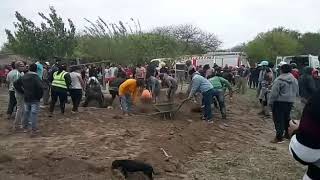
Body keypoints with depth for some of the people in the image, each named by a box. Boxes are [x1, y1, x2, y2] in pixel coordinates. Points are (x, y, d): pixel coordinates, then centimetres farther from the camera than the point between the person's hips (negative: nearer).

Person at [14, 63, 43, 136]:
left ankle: (25, 127, 32)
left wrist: (22, 91, 13)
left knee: (26, 112, 19)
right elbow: (40, 88, -28)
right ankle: (33, 130, 2)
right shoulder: (36, 77, -18)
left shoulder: (24, 77, 4)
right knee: (34, 114, -1)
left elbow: (16, 84, 11)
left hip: (26, 98, 6)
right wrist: (39, 96, -12)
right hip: (35, 99, -6)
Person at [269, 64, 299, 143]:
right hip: (290, 101, 7)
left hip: (280, 102, -7)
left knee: (278, 119, -2)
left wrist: (270, 102, -8)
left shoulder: (279, 80, -15)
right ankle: (287, 133, 31)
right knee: (286, 118, 21)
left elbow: (274, 93, -16)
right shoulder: (294, 80, 7)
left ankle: (279, 137, -1)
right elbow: (297, 92, 15)